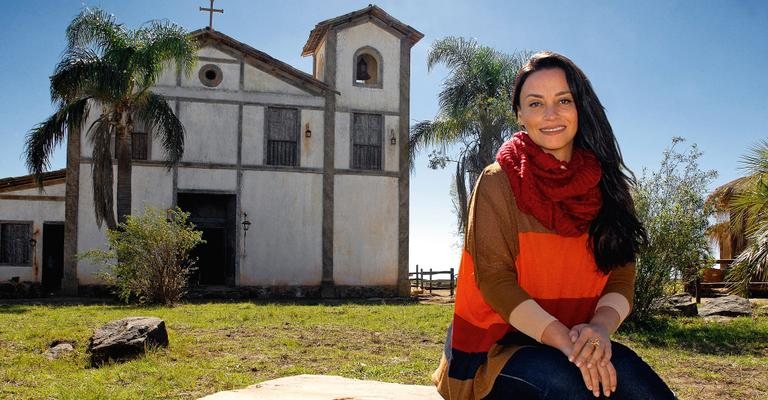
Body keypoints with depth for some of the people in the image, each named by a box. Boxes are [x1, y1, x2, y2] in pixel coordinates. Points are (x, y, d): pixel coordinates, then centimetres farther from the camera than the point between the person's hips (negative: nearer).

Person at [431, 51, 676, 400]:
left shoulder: (605, 187, 6)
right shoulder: (498, 182, -6)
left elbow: (621, 276, 2)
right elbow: (494, 279, -13)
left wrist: (601, 325, -20)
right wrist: (563, 338, -26)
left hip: (578, 344, 4)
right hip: (497, 343, -3)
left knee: (625, 370, -28)